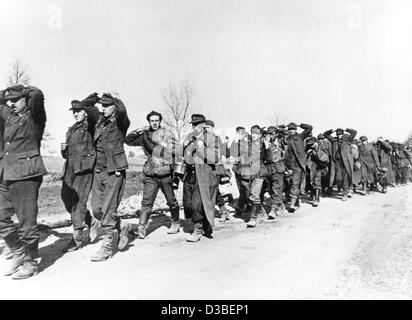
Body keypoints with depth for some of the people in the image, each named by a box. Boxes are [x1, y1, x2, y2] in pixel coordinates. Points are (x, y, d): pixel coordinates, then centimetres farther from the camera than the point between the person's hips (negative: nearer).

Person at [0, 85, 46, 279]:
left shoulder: (34, 116, -5)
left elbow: (37, 95, -20)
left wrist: (22, 90, -3)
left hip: (26, 175, -8)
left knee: (26, 222, -1)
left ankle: (31, 263, 16)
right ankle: (18, 254, 31)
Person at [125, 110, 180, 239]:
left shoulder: (167, 134, -3)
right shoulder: (145, 135, 9)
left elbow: (170, 152, -11)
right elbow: (128, 141, 13)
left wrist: (151, 144, -17)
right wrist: (137, 131, -2)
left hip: (165, 173, -2)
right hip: (150, 174, 2)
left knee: (171, 200, 12)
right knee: (147, 202, -5)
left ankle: (176, 222, 32)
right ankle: (141, 228, -2)